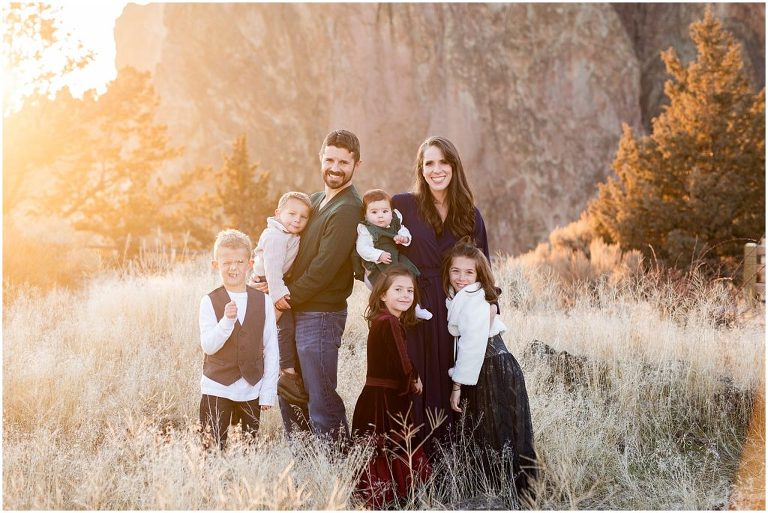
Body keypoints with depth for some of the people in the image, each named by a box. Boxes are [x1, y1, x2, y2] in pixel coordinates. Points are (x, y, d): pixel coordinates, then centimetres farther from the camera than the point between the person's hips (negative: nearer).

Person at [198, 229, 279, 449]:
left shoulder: (263, 302, 1)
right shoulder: (209, 302, -3)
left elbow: (271, 349, 3)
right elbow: (208, 346, -10)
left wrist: (268, 393, 1)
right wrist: (227, 320, -25)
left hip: (252, 390, 1)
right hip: (217, 389, -1)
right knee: (214, 446, -1)